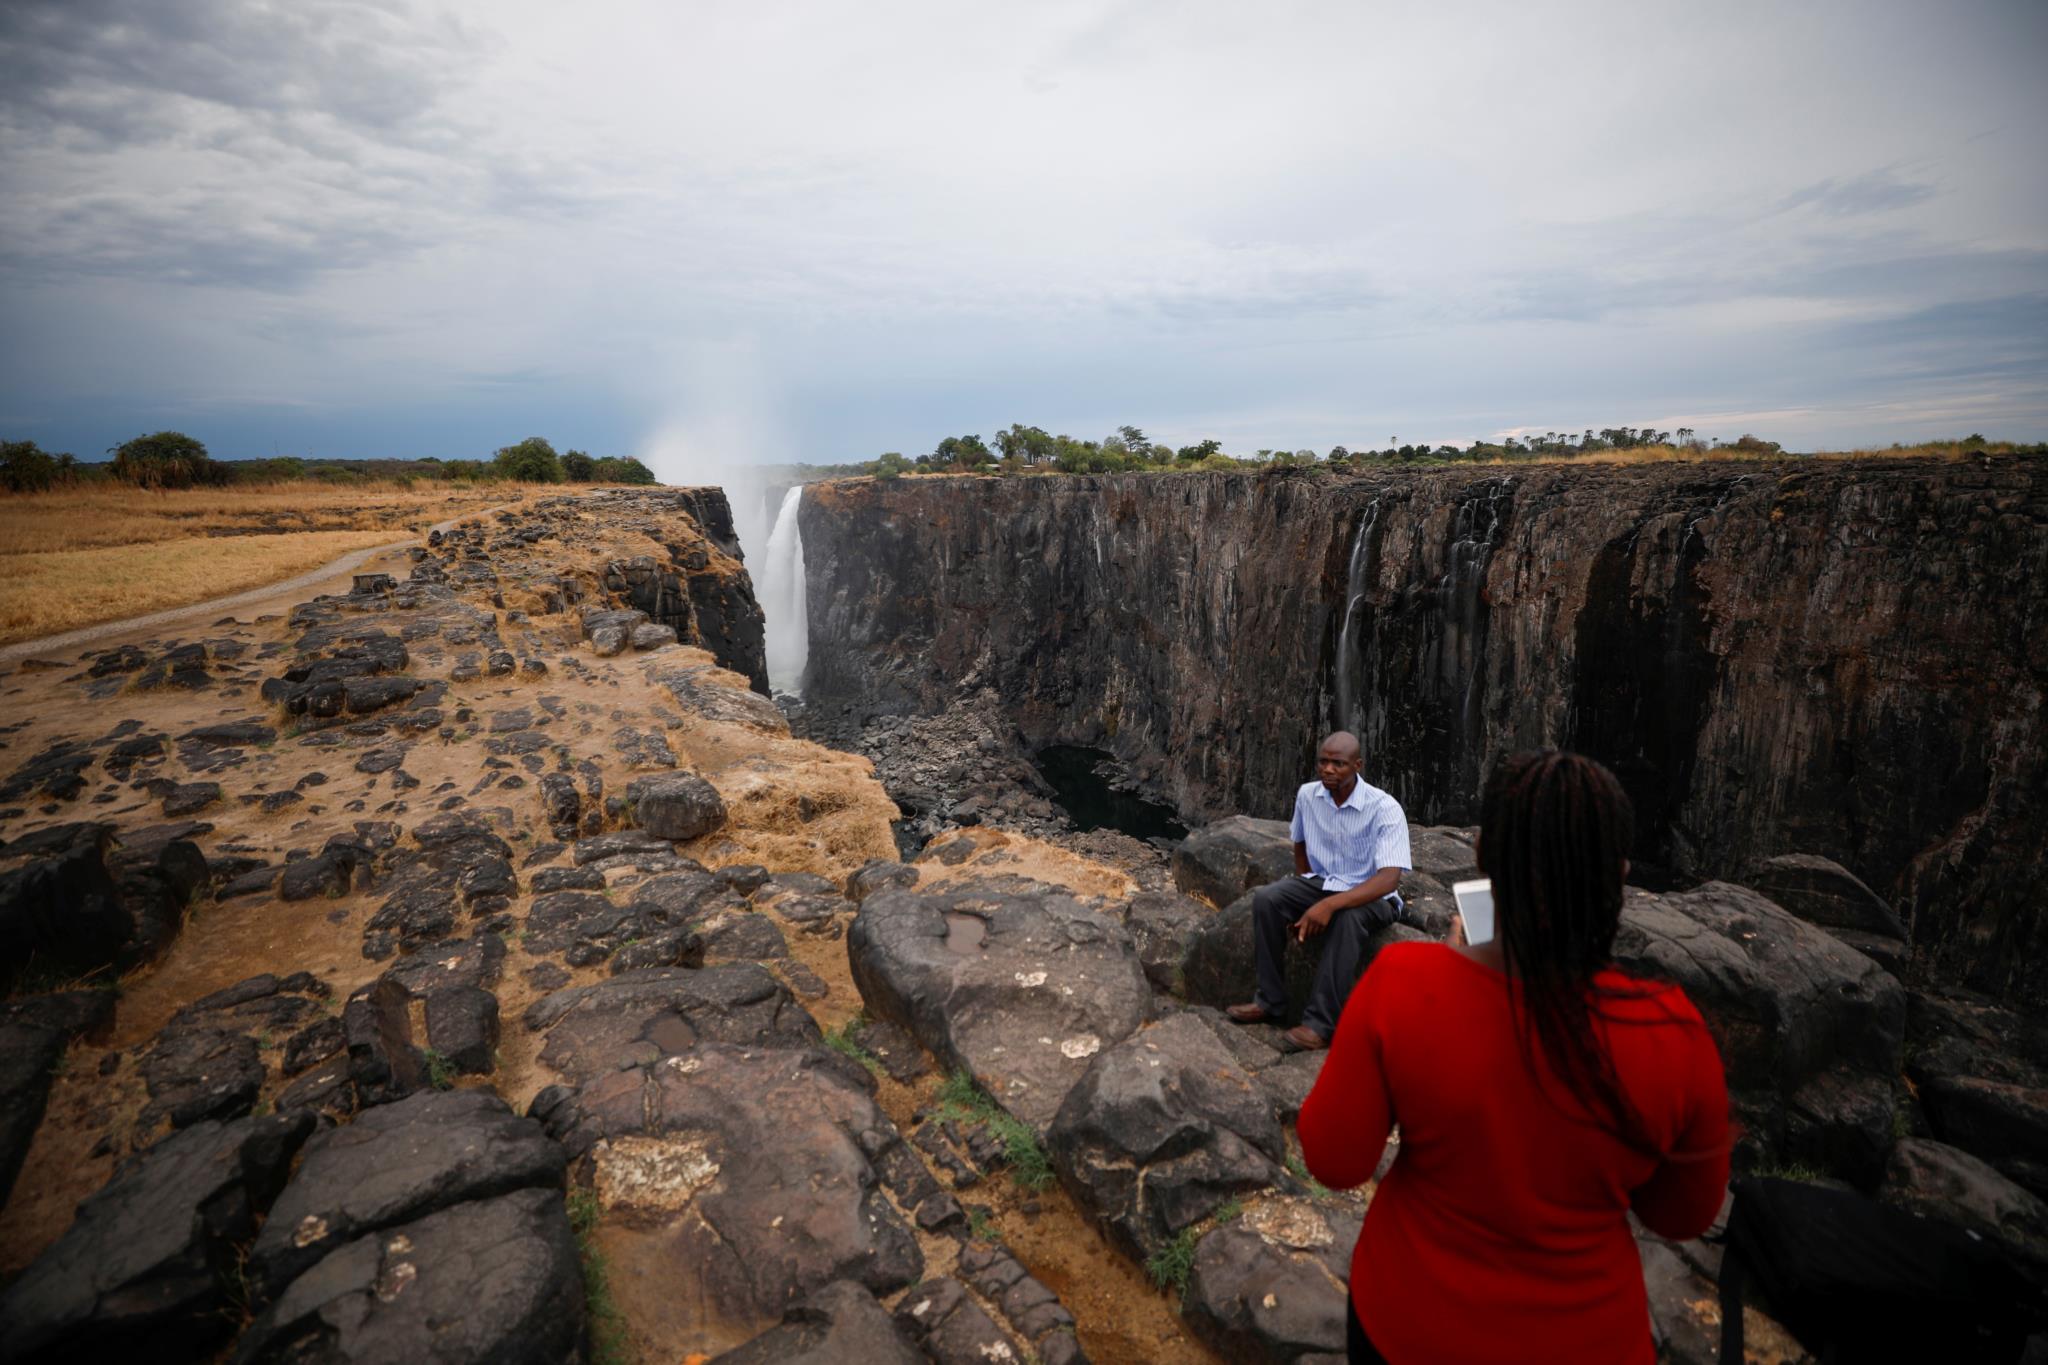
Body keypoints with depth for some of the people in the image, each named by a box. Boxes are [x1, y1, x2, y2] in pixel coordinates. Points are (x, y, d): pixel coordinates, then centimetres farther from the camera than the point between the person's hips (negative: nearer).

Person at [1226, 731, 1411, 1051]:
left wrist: (1329, 904, -42)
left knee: (1347, 917, -39)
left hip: (1371, 895, -5)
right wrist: (1301, 898, 4)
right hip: (1320, 881, 5)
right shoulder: (1307, 794, -7)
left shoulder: (1385, 808, -23)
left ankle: (1321, 1023, -32)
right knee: (1266, 898, -22)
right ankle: (1271, 1002, -13)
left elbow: (1389, 878, -31)